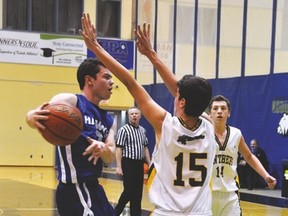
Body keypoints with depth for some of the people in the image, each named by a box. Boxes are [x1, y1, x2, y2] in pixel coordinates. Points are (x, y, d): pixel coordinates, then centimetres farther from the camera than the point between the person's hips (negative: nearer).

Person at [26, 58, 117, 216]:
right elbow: (42, 115, -20)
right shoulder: (70, 101, -7)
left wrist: (103, 149, -17)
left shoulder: (109, 120, 14)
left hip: (93, 187, 9)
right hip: (74, 189, -8)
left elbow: (110, 158, 6)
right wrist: (32, 117, -44)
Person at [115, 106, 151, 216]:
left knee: (138, 191, 9)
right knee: (129, 191, -5)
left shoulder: (142, 130, 12)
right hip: (128, 164, -6)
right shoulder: (124, 130, -9)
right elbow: (119, 149, -12)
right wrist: (119, 166, -17)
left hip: (139, 164, 6)